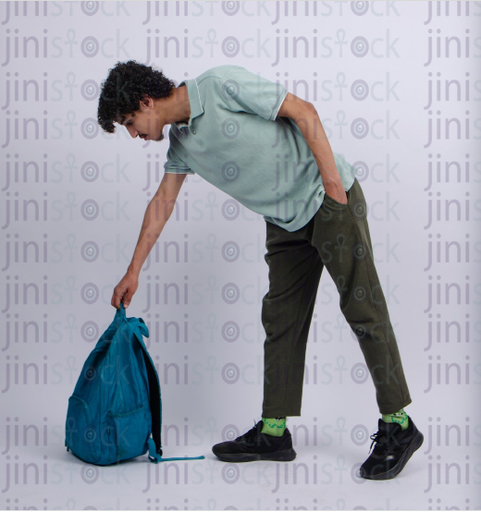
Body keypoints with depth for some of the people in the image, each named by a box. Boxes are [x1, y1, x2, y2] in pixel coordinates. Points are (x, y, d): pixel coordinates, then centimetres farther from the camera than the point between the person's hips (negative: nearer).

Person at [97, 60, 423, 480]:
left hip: (331, 197, -8)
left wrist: (332, 180, -18)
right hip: (285, 221, 8)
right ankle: (274, 431, 13)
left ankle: (398, 426, 1)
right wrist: (133, 271, 19)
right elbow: (161, 204, 16)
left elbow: (304, 112, -15)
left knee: (362, 306, -7)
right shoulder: (181, 142, 8)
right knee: (280, 319, 6)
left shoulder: (222, 85, -16)